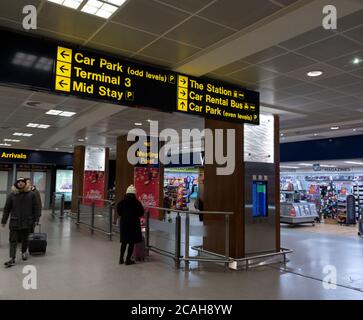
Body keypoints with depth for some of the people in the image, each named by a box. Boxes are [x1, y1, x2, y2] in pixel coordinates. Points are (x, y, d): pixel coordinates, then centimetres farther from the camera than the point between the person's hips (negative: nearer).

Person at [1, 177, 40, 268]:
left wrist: (36, 219, 0)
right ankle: (12, 259, 2)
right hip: (14, 222, 0)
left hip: (27, 222, 0)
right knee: (13, 241, -1)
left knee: (25, 239, 14)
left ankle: (24, 252, 36)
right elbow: (6, 209, 4)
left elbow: (35, 208, 2)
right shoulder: (12, 195, -1)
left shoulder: (31, 194, -2)